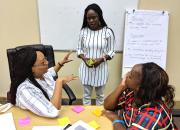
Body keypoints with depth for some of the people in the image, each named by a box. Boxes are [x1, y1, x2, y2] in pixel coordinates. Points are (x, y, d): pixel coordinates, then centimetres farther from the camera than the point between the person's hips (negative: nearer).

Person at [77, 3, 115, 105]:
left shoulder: (108, 32, -10)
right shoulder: (83, 31, -4)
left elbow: (111, 52, -5)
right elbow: (79, 49, 4)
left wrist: (101, 59, -22)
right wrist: (84, 58, -16)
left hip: (101, 68, -1)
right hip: (86, 68, 2)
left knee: (100, 94, 18)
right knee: (86, 94, 16)